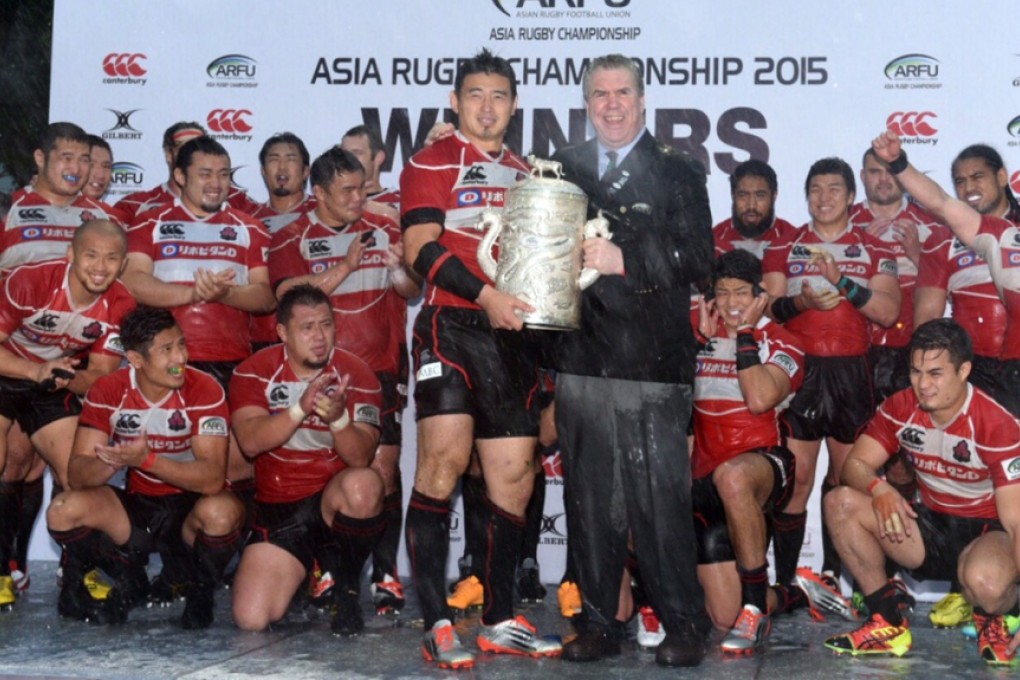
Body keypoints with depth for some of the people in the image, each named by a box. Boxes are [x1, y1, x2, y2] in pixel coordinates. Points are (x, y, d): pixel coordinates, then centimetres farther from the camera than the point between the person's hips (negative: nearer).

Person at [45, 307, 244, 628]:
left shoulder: (204, 390, -19)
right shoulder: (108, 391, -10)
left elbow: (212, 478, -28)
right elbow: (78, 475, -16)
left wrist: (146, 460, -41)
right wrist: (114, 461, -38)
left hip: (191, 509, -3)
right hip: (137, 507, 3)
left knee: (222, 511, -36)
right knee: (63, 511, -21)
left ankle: (202, 591, -2)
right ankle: (129, 582, 8)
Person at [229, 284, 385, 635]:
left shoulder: (357, 375, -8)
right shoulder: (254, 372, -4)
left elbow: (361, 457, -20)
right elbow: (250, 442, -20)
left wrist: (338, 418, -40)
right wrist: (301, 408, -34)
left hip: (333, 501, -1)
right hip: (278, 509, 1)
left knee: (364, 484, -37)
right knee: (251, 619, -14)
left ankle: (346, 587, -10)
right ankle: (303, 571, 22)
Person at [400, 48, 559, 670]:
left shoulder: (525, 172, 21)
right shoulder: (433, 164, 3)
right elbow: (422, 250, -9)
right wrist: (486, 296, -21)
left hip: (514, 334, 6)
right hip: (452, 325, -6)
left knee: (515, 474, 5)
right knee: (445, 459, -18)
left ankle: (501, 620, 15)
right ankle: (437, 624, -12)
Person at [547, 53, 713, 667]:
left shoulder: (678, 173, 7)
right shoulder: (563, 168, 17)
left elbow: (698, 258, -3)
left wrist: (624, 260, -14)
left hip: (652, 359, -3)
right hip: (581, 358, 4)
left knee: (660, 499, -4)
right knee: (590, 500, 7)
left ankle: (684, 627, 7)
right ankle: (598, 624, 17)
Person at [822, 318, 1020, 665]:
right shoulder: (900, 407, -7)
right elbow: (855, 464, -7)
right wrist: (879, 489, -34)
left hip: (986, 532, -5)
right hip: (930, 525, 5)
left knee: (986, 581, -41)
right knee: (840, 502, -18)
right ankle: (890, 622, -7)